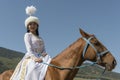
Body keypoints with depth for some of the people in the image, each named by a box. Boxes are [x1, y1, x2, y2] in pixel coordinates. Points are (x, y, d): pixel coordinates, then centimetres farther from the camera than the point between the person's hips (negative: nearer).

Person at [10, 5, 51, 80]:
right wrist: (34, 58, -26)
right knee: (35, 69, -35)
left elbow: (44, 50, 14)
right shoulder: (27, 35, 5)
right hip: (31, 59, -6)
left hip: (40, 58, 7)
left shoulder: (40, 38, 22)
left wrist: (46, 58, -8)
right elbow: (29, 49, -9)